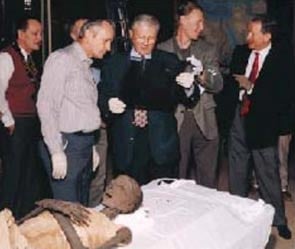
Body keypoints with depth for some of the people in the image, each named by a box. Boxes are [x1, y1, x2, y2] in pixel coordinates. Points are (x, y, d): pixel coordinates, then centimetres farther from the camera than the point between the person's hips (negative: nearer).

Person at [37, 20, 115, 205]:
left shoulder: (86, 65, 18)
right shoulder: (61, 59, -9)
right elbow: (47, 106, -15)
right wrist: (56, 151, -19)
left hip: (85, 143, 9)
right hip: (67, 144, -9)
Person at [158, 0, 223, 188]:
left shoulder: (208, 50, 10)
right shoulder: (162, 50, 5)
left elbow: (218, 85, 0)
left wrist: (203, 75, -19)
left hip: (204, 121, 2)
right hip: (176, 121, -2)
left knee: (208, 179, 6)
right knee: (177, 178, 2)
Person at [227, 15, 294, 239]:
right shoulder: (241, 52, 4)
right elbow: (231, 80, 12)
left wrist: (251, 86, -18)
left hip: (264, 121, -5)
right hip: (240, 117, 5)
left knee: (268, 173, 1)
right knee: (237, 170, 16)